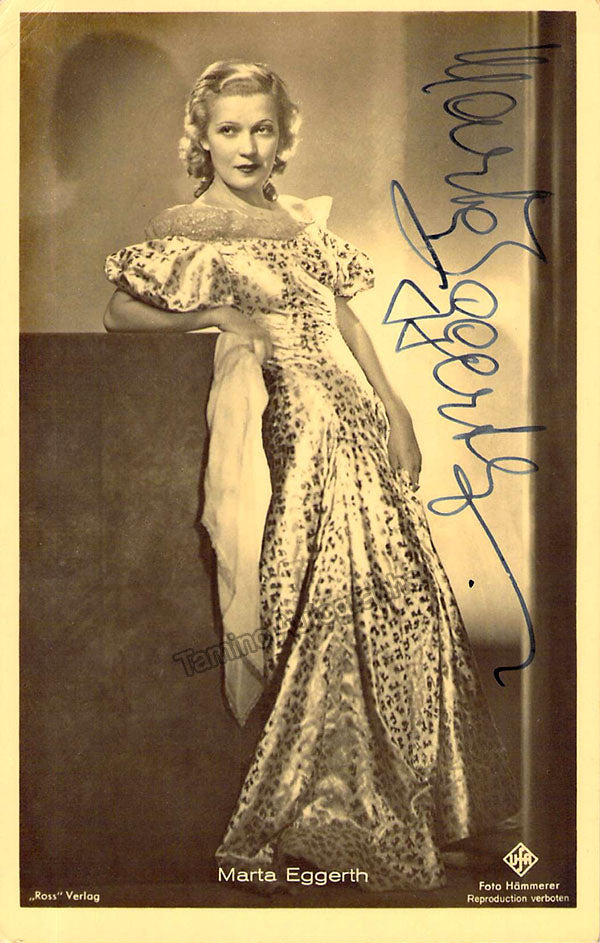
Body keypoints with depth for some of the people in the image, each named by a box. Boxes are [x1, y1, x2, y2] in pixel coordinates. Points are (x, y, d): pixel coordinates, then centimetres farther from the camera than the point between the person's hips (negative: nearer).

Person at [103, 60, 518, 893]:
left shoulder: (300, 220, 17)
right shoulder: (189, 227, 1)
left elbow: (343, 315, 17)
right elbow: (121, 313, -5)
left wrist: (394, 408, 11)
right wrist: (222, 318, -14)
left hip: (360, 421, 7)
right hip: (300, 427, -6)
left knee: (408, 591, 7)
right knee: (329, 605, -6)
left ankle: (409, 789, 27)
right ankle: (280, 820, 13)